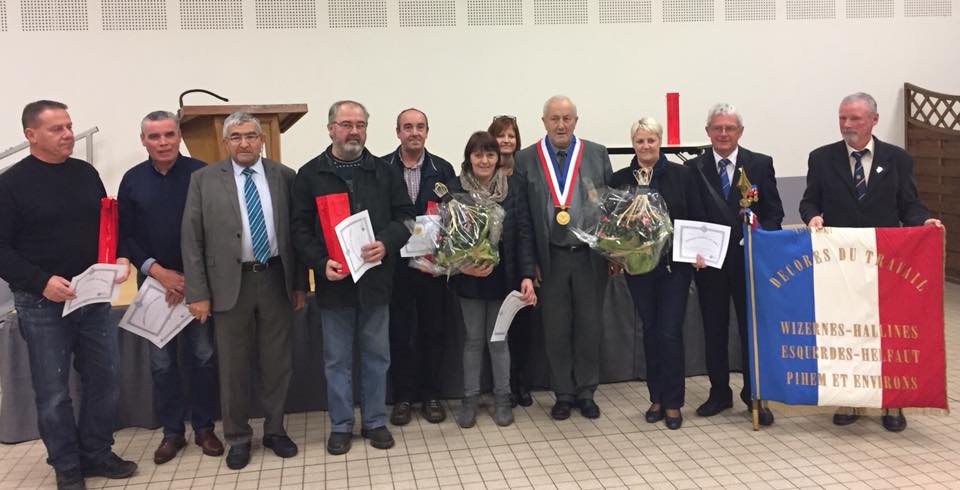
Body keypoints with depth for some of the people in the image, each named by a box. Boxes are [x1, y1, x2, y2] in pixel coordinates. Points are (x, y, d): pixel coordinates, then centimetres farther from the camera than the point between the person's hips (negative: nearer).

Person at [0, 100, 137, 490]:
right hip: (42, 302, -4)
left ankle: (97, 454, 25)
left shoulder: (86, 172, 8)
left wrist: (120, 257, -3)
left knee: (104, 377, 9)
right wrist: (42, 282, -20)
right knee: (53, 391, 4)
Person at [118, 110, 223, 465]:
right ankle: (172, 431, 20)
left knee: (203, 355, 4)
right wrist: (158, 271, -9)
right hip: (154, 282, 2)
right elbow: (125, 236, 4)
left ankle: (204, 427, 18)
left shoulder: (201, 173, -4)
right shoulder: (132, 180, 4)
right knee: (162, 361, 8)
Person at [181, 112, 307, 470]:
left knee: (278, 362, 11)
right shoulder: (204, 179, -1)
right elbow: (191, 239, -2)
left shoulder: (284, 177, 3)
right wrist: (197, 292, -6)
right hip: (230, 283, -1)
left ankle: (274, 430, 29)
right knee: (233, 366, 8)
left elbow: (298, 232, 6)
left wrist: (300, 283, 5)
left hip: (276, 280, 1)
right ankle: (238, 438, 25)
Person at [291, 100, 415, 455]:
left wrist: (386, 243, -18)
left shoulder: (386, 172, 5)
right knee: (337, 359, 9)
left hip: (376, 279, 1)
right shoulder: (310, 174, 2)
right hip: (334, 281, -1)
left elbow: (405, 216, 2)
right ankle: (341, 425, 23)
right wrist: (321, 262, -16)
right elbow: (300, 228, -1)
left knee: (376, 355, 11)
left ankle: (374, 422, 25)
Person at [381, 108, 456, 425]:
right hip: (395, 261, -1)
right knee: (399, 331, 8)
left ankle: (431, 395, 23)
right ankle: (403, 397, 21)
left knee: (433, 330, 9)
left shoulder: (442, 169, 3)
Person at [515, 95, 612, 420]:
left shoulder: (597, 154, 4)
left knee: (590, 326, 9)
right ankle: (563, 394, 24)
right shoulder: (526, 159, 1)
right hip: (550, 259, -1)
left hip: (590, 256, 1)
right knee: (556, 330, 9)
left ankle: (586, 393, 25)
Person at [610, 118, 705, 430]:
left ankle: (672, 403, 9)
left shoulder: (681, 175, 0)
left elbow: (697, 218, 1)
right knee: (650, 330, 10)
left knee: (670, 332, -3)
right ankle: (656, 398, 22)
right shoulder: (619, 180, 3)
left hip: (675, 264, -2)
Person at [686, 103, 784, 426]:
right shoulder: (694, 168, 3)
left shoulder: (761, 164, 3)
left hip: (750, 258, -1)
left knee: (753, 329, 5)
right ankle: (719, 393, 24)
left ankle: (755, 396, 18)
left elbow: (774, 213, 3)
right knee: (714, 331, 10)